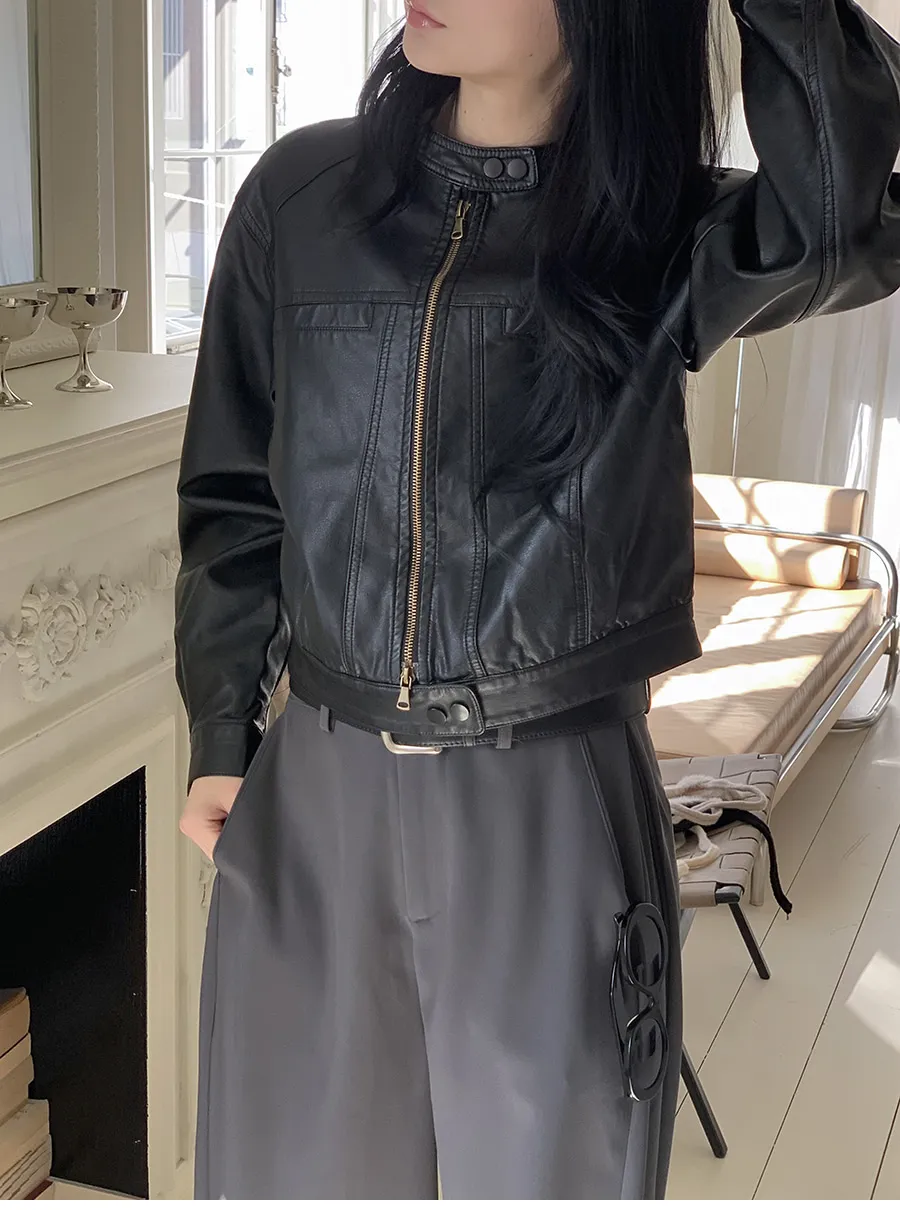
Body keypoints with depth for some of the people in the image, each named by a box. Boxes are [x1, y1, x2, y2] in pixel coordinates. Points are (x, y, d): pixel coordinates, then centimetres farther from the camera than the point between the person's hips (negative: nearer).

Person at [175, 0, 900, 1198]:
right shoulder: (302, 196, 1)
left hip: (555, 803, -2)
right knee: (293, 1171, 17)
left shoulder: (662, 232, -4)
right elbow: (235, 494, 8)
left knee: (547, 1171, 13)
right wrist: (221, 735, 7)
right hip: (317, 788, 2)